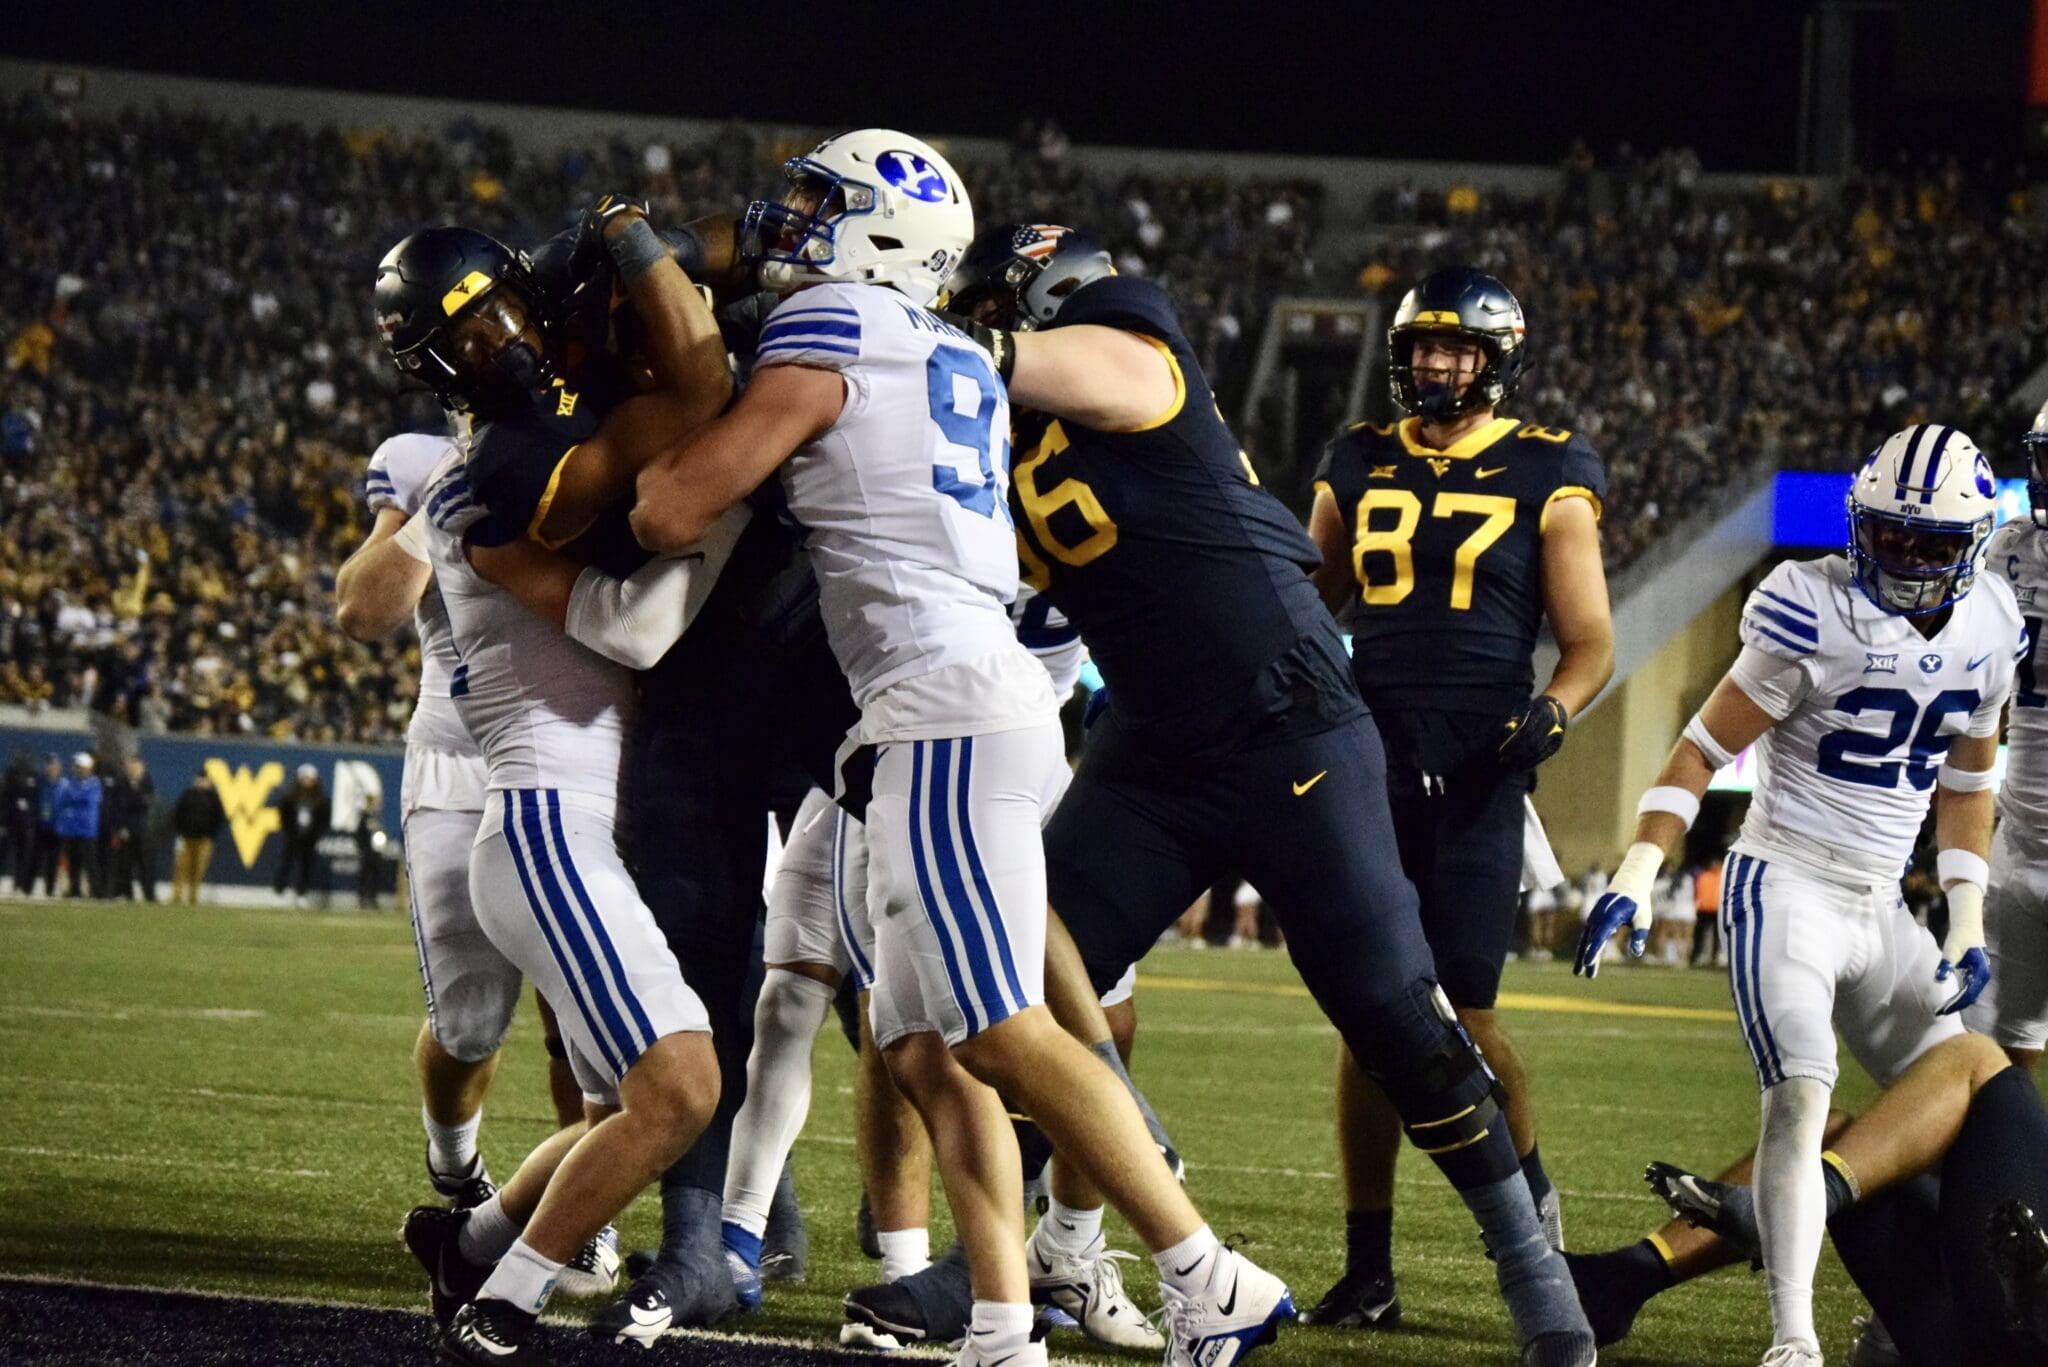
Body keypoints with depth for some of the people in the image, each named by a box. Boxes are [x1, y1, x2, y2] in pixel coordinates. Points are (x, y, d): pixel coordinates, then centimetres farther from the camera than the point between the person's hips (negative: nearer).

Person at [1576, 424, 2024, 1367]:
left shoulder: (1986, 633, 4)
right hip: (1785, 889, -7)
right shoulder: (1819, 617, -16)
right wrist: (1637, 875, -19)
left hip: (1878, 909, 7)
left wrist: (1968, 926, 10)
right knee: (1800, 1100, -21)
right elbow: (1704, 749, -12)